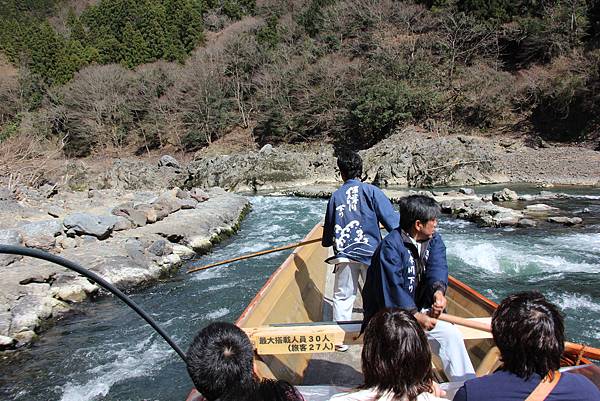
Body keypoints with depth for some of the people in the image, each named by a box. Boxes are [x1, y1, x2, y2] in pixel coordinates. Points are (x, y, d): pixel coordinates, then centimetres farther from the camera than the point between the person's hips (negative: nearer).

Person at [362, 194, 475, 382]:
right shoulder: (391, 246, -19)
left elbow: (437, 267, -14)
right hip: (388, 315, -6)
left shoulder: (434, 240, 5)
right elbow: (393, 288, -25)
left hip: (419, 310, 7)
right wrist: (416, 316, -33)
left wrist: (438, 290, -35)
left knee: (451, 333, -9)